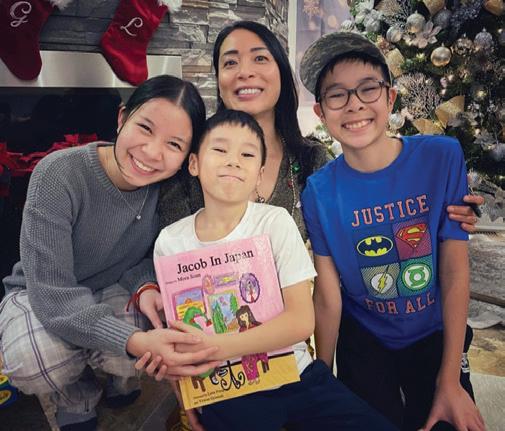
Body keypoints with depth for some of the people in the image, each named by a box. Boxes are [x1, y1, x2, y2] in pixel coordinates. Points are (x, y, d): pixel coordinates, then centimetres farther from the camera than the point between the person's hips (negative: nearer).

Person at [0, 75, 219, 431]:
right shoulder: (58, 176, -30)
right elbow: (52, 295, -33)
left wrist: (146, 285, -29)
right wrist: (136, 341, -48)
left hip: (117, 294, 2)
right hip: (41, 297, -1)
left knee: (162, 344, -28)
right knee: (34, 361, -33)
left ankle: (123, 375, 12)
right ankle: (78, 397, 6)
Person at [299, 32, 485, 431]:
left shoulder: (442, 158, -17)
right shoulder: (319, 191, -16)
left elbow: (455, 271, -14)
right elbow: (328, 295, -11)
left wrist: (450, 381, -12)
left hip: (436, 334, 1)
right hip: (364, 338, 0)